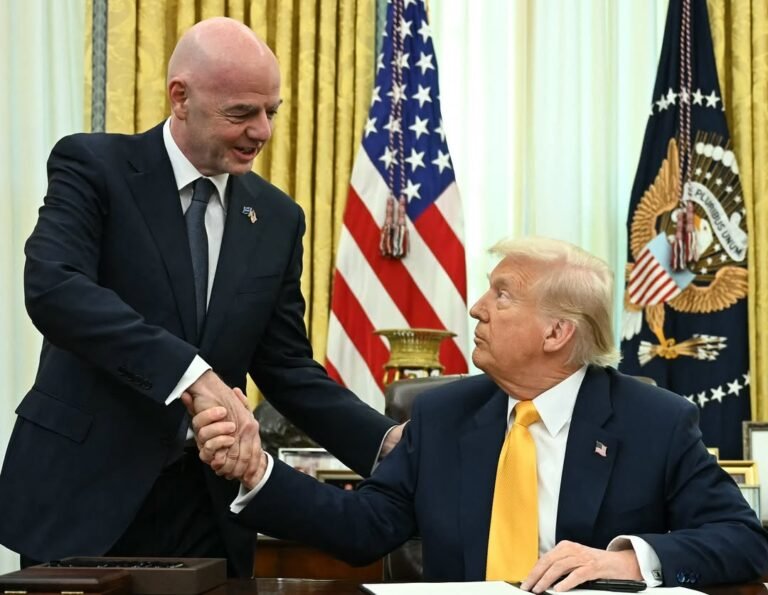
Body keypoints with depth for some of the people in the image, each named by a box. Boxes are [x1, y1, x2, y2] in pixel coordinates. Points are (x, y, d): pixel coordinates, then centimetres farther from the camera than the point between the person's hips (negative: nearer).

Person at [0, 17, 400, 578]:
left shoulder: (277, 218, 8)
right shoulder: (93, 166, -6)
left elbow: (286, 367, 9)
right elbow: (53, 288, -24)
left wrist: (389, 442, -6)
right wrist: (195, 377, -33)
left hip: (206, 509, 4)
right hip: (83, 492, -4)